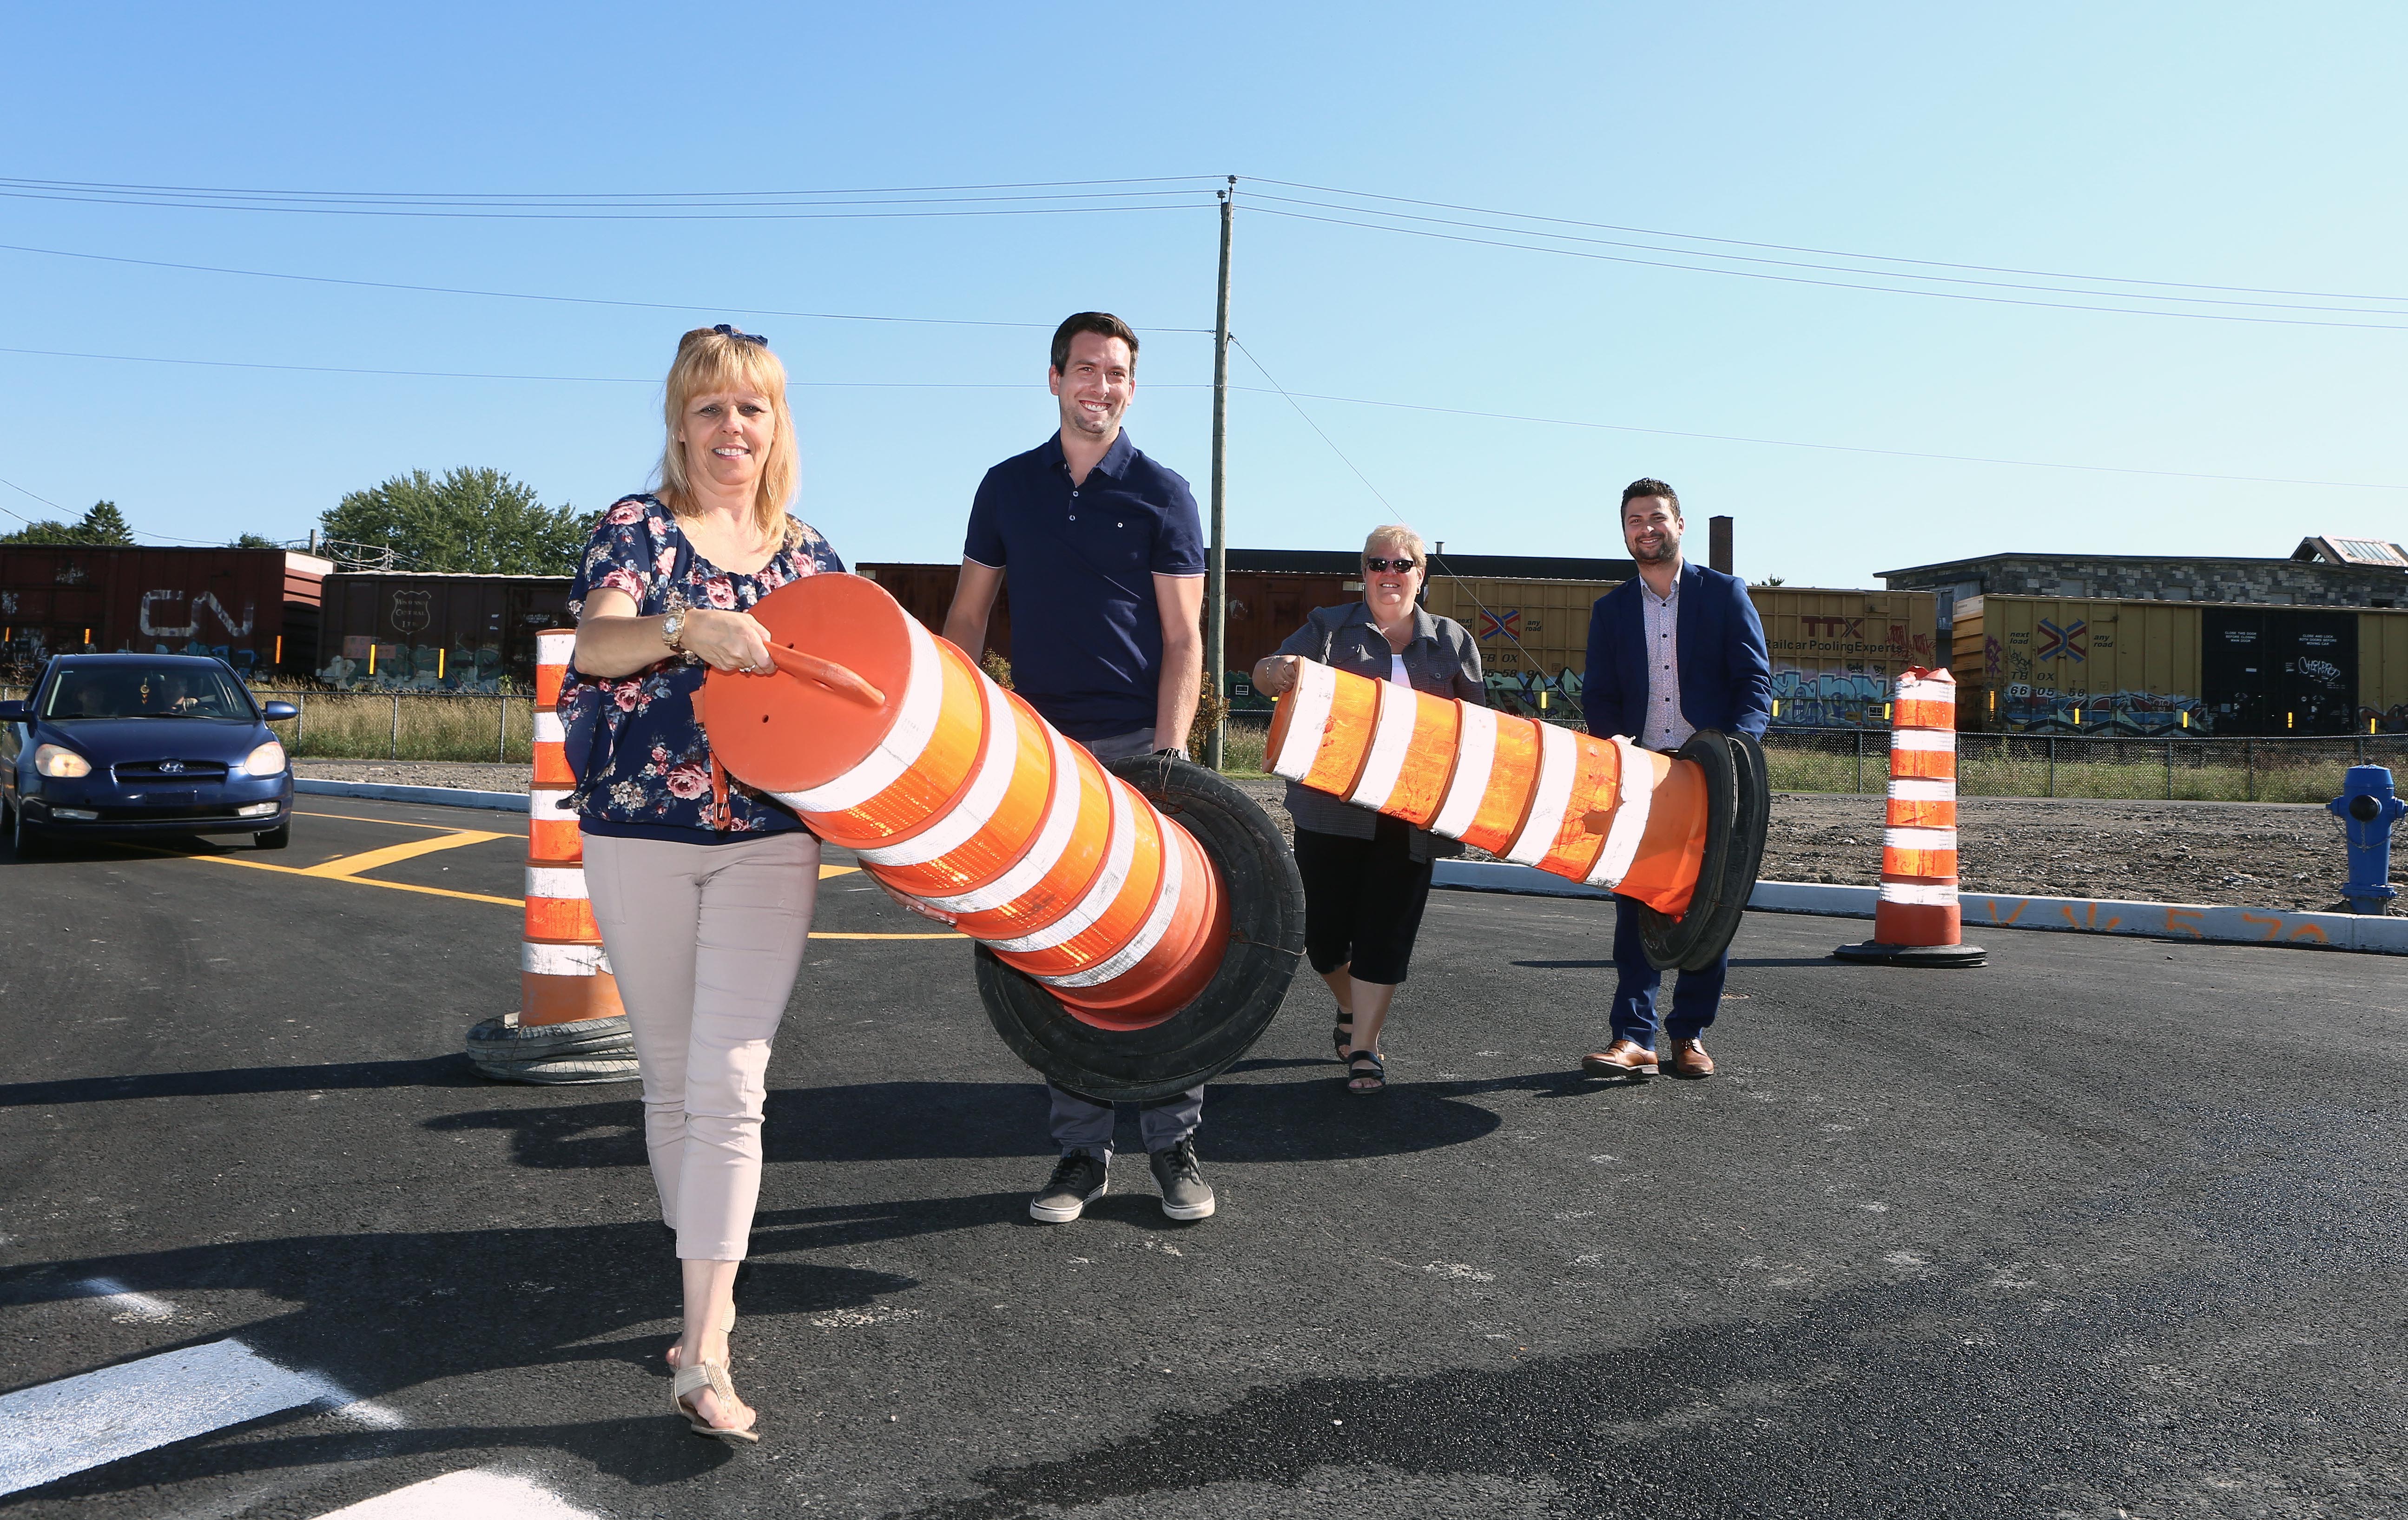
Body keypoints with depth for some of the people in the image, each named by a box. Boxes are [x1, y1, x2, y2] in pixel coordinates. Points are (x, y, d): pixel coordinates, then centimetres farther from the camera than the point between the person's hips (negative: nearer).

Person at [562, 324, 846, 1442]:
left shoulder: (810, 555, 10)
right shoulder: (638, 529, 1)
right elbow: (596, 642, -18)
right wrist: (688, 625, -37)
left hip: (767, 844, 1)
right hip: (638, 837, 0)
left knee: (729, 1085, -9)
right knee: (670, 1081, 10)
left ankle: (702, 1357, -7)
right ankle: (709, 1293, 30)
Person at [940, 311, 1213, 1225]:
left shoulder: (1162, 494, 3)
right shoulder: (1008, 487, 11)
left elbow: (1183, 639, -1)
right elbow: (966, 620, 12)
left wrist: (1167, 753, -13)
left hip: (1138, 746, -2)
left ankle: (1174, 1145, 11)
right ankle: (1082, 1151, 14)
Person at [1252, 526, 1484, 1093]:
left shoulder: (1452, 641, 14)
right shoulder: (1330, 627, 9)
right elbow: (1265, 673, -2)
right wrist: (1278, 672, -28)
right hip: (1332, 807, 0)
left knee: (1386, 932, -3)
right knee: (1325, 930, 3)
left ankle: (1364, 1047, 8)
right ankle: (1350, 1010, 32)